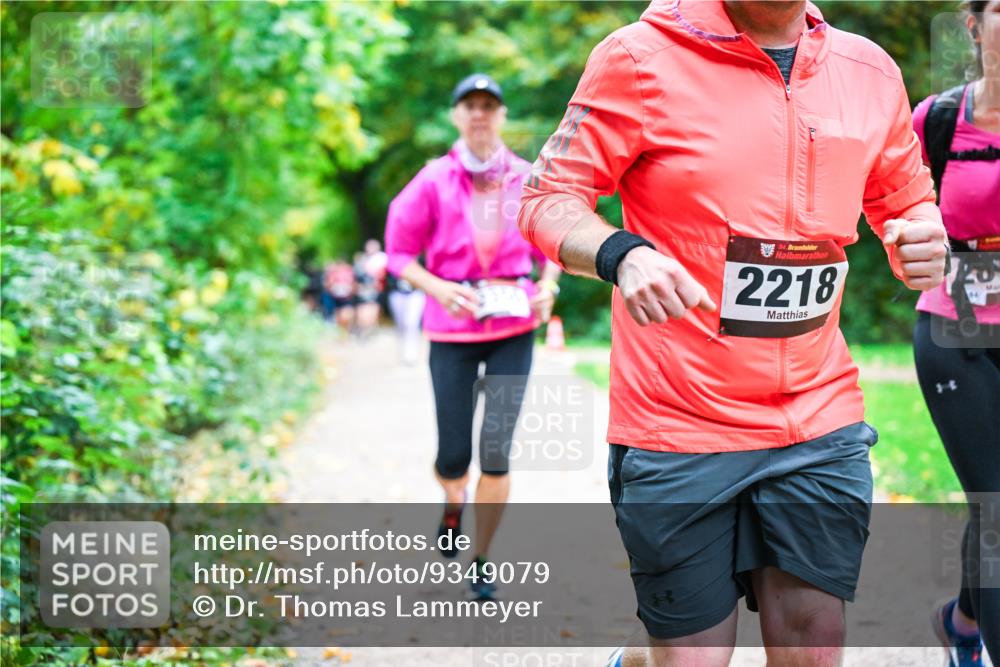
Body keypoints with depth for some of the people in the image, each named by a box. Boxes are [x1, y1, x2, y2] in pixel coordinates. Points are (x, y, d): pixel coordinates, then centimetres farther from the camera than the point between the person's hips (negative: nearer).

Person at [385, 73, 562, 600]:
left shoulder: (526, 179, 4)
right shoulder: (434, 181, -1)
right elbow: (399, 250, 2)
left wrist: (547, 287, -2)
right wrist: (438, 289, -13)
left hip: (515, 325, 1)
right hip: (453, 326, -1)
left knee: (497, 452, -6)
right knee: (453, 458, 2)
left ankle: (482, 564, 10)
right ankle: (453, 505, 40)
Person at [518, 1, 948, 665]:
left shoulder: (870, 71, 5)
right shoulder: (643, 58, -7)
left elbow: (907, 203, 19)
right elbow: (547, 200, -6)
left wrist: (924, 241, -5)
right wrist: (620, 254, -27)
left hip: (821, 424, 4)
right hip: (677, 431, -3)